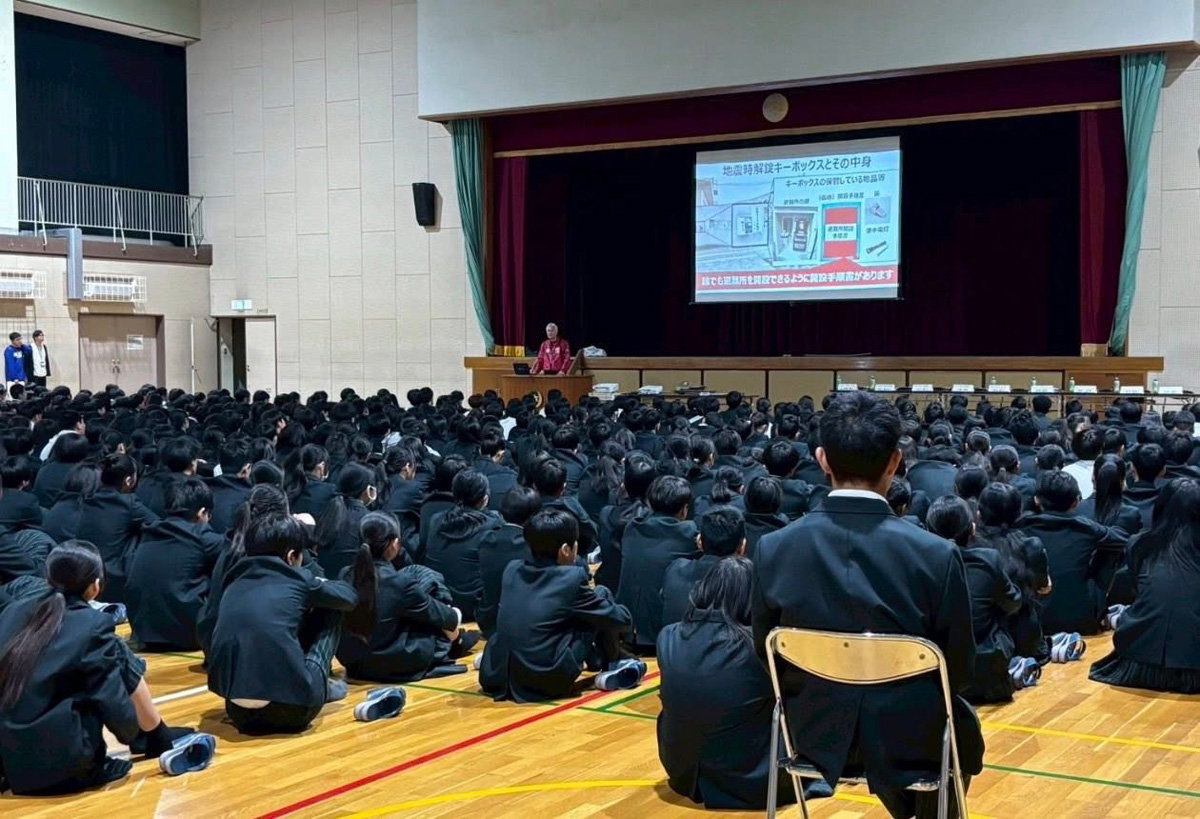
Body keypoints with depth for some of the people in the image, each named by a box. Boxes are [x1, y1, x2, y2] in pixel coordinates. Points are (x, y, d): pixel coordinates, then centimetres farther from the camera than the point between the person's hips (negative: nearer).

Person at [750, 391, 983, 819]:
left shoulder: (772, 549, -14)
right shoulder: (937, 555, -20)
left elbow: (766, 656, -2)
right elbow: (959, 670, -10)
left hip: (814, 734, 2)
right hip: (910, 737, -2)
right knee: (959, 726, 32)